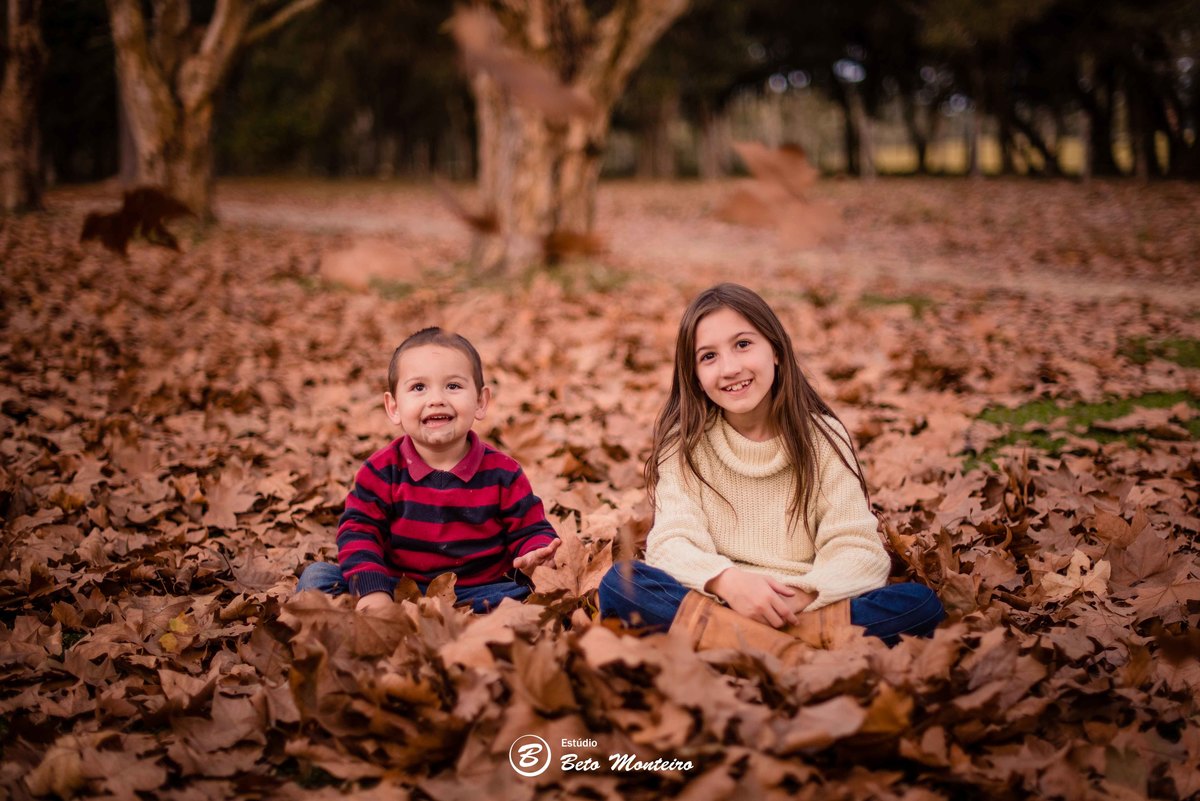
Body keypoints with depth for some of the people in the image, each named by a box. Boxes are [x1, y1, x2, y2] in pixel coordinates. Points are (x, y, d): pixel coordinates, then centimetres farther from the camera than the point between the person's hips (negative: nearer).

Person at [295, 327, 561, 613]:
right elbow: (358, 531, -4)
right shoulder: (382, 471, -1)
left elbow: (529, 531, 4)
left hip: (476, 593, -1)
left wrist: (534, 556, -21)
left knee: (520, 594, -31)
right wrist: (371, 588, -21)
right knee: (317, 575, -15)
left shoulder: (502, 474, 0)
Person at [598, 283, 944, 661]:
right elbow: (671, 543, -8)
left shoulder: (822, 437, 5)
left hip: (807, 610, 1)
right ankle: (791, 654, -34)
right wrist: (726, 581, -29)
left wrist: (802, 596, -25)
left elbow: (859, 551, -5)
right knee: (619, 583, -27)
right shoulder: (684, 442, 5)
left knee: (921, 604, -23)